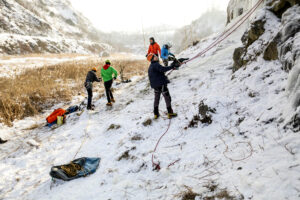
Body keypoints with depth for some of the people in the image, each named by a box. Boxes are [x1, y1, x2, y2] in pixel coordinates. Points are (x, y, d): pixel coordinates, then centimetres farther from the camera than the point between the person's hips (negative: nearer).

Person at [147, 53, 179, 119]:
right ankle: (170, 113, 4)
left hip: (155, 85, 9)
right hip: (161, 84, -9)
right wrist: (171, 67, -30)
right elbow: (163, 69, -30)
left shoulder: (150, 67, 15)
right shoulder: (156, 64, -13)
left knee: (156, 99, 17)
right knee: (167, 98, 0)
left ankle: (156, 114, 21)